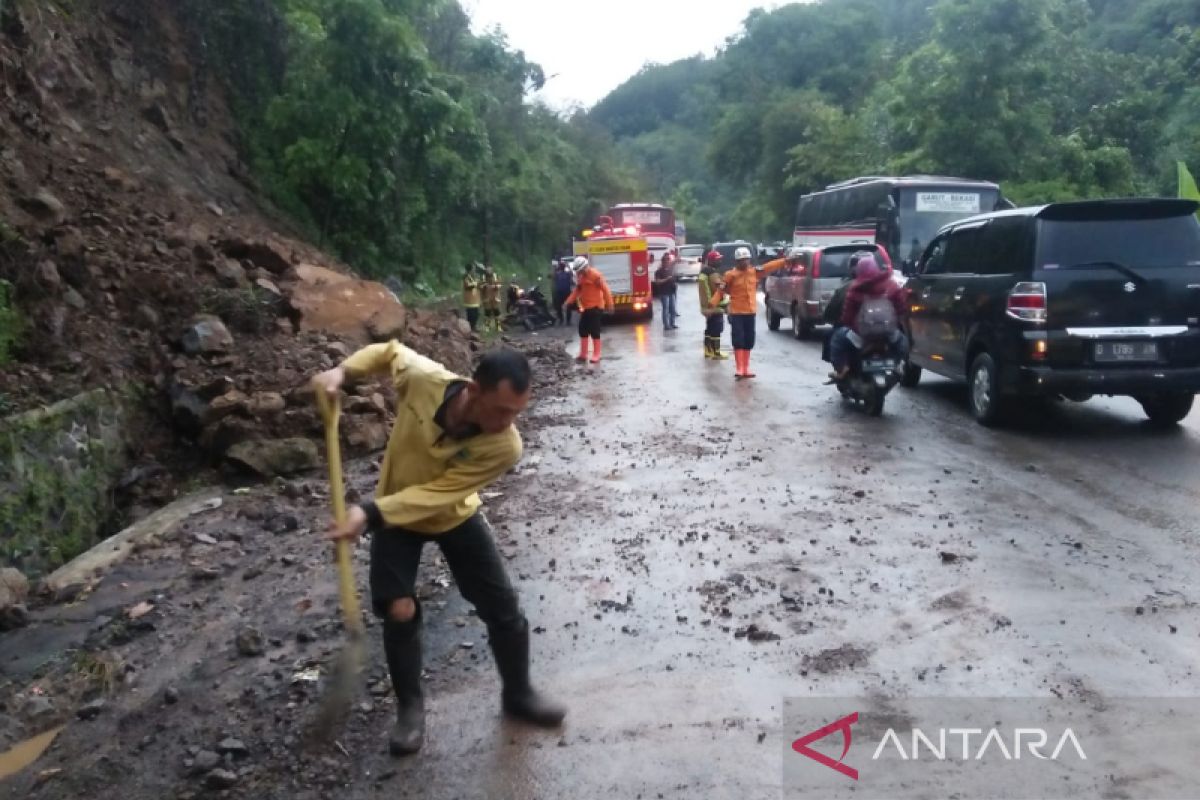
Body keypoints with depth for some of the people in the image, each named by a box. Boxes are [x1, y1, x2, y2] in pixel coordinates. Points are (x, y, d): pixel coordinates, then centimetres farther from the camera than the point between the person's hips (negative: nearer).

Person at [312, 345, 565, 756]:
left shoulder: (504, 446, -35)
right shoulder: (422, 379, -32)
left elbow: (436, 495, -34)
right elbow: (389, 351, -8)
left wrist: (370, 513, -41)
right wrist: (342, 372, -21)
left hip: (455, 517, 0)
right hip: (395, 515, 0)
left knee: (503, 608, 2)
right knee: (399, 611, -8)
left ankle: (518, 694, 27)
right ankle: (410, 707, 16)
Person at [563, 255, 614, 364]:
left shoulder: (595, 275, -15)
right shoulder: (580, 276, 9)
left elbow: (605, 289, -15)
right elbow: (577, 290, 15)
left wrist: (609, 304, -17)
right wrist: (568, 302, 5)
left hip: (595, 307, -8)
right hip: (585, 308, 8)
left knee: (594, 331, -5)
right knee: (583, 330, 9)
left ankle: (596, 355, 4)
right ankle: (583, 354, 18)